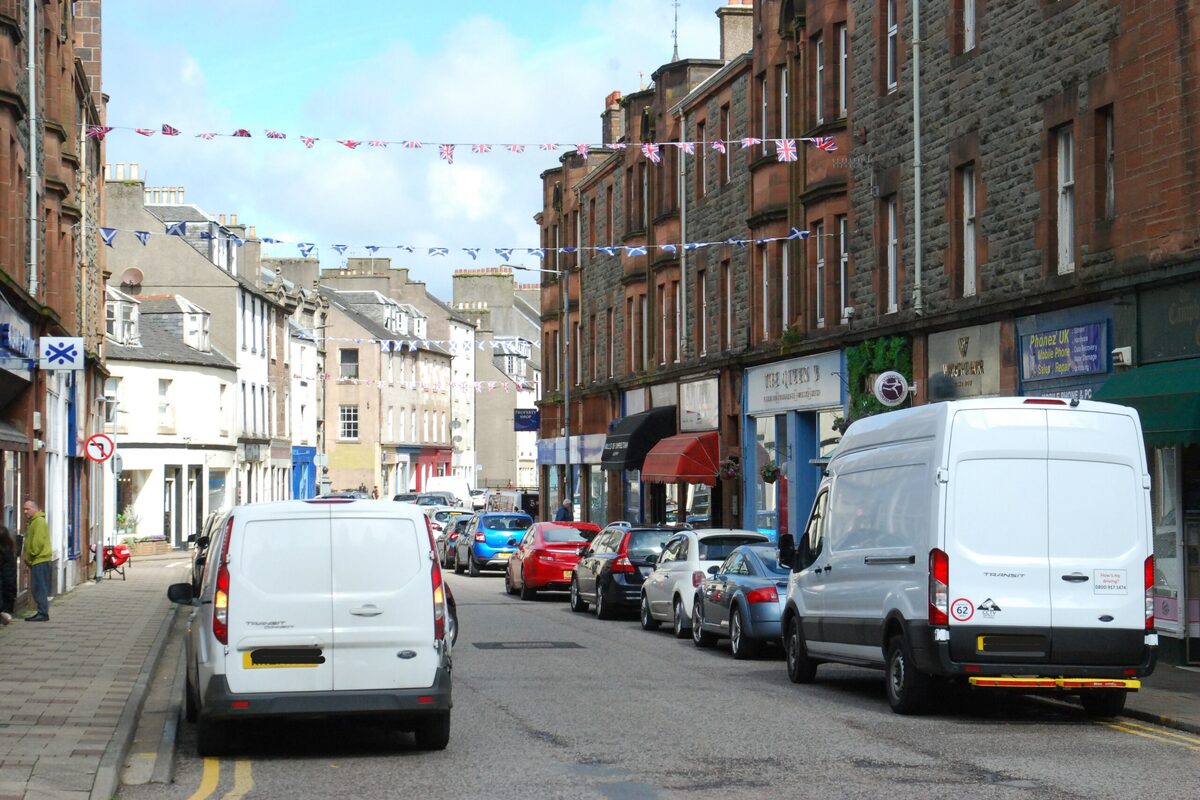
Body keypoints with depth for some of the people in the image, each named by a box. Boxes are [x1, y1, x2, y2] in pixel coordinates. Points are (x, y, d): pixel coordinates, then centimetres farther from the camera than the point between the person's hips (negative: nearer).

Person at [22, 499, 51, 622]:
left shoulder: (39, 521, -11)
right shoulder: (33, 522, 21)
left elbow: (38, 542, -19)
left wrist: (29, 556, -13)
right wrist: (26, 555, 14)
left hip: (40, 560, -10)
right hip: (36, 561, 10)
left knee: (39, 588, -10)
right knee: (36, 588, 11)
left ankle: (43, 613, -11)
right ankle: (42, 612, 13)